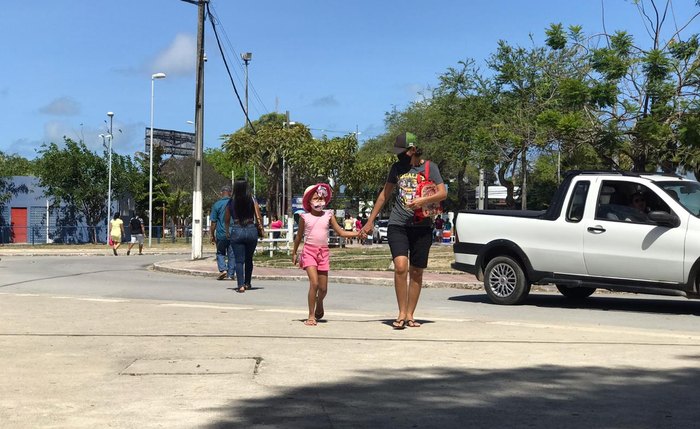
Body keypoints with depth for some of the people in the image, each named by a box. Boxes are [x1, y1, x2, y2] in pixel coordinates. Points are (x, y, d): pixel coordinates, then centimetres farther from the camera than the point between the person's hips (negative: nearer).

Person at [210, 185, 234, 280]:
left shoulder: (216, 205, -2)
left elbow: (213, 222, -1)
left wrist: (212, 235, 6)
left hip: (221, 234, -1)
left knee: (220, 253, 12)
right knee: (232, 254, 7)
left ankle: (222, 269, -8)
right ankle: (231, 274, 8)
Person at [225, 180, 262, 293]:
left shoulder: (231, 202, 0)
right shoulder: (252, 201, -3)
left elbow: (227, 220, 9)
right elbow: (259, 218, -5)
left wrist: (227, 232, 23)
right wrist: (261, 228, 11)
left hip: (236, 232, -1)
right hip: (251, 230, 1)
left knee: (239, 260, 2)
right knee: (249, 259, 18)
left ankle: (241, 285, -8)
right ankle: (247, 283, 26)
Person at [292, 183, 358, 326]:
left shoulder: (328, 216, 4)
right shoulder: (305, 217, 0)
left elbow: (341, 232, 3)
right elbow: (299, 236, 11)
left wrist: (358, 233, -9)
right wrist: (294, 253, 15)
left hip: (323, 252, 3)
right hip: (309, 251, -3)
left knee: (323, 287, 5)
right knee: (314, 283, -17)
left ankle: (319, 303, 39)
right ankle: (311, 316, -8)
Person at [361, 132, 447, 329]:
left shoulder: (429, 168, 4)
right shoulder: (397, 168, 12)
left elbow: (443, 193, -4)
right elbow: (384, 194, 19)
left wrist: (423, 200, -21)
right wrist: (370, 221, 18)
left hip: (422, 226, -1)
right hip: (397, 225, 1)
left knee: (416, 272, 4)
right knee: (401, 266, -18)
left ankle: (410, 315, 14)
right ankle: (401, 313, -8)